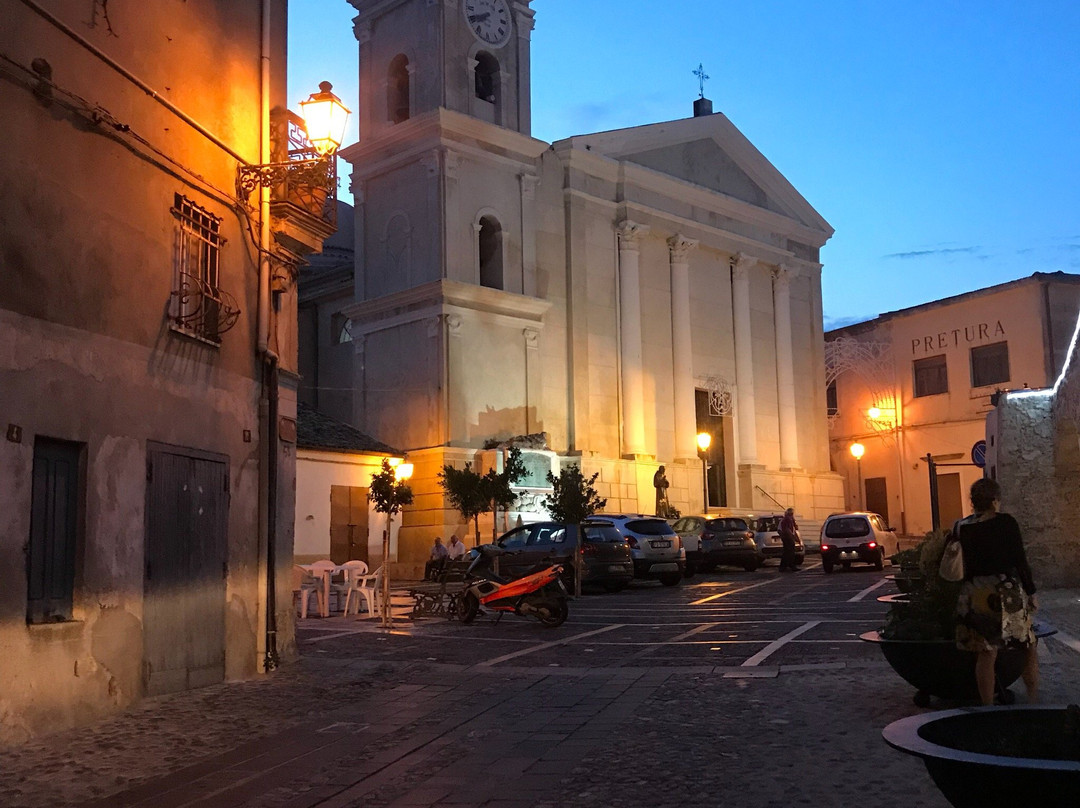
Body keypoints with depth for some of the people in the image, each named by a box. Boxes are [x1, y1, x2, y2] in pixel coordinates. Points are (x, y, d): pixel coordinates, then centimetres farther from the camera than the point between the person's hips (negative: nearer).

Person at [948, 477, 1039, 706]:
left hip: (975, 598, 3)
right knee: (1029, 646, 12)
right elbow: (1020, 560, -5)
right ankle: (1033, 699, 11)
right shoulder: (1005, 523, -6)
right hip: (1007, 593, -3)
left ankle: (987, 707, 9)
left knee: (986, 654, 7)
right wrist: (1031, 592, 1)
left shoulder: (960, 527, 4)